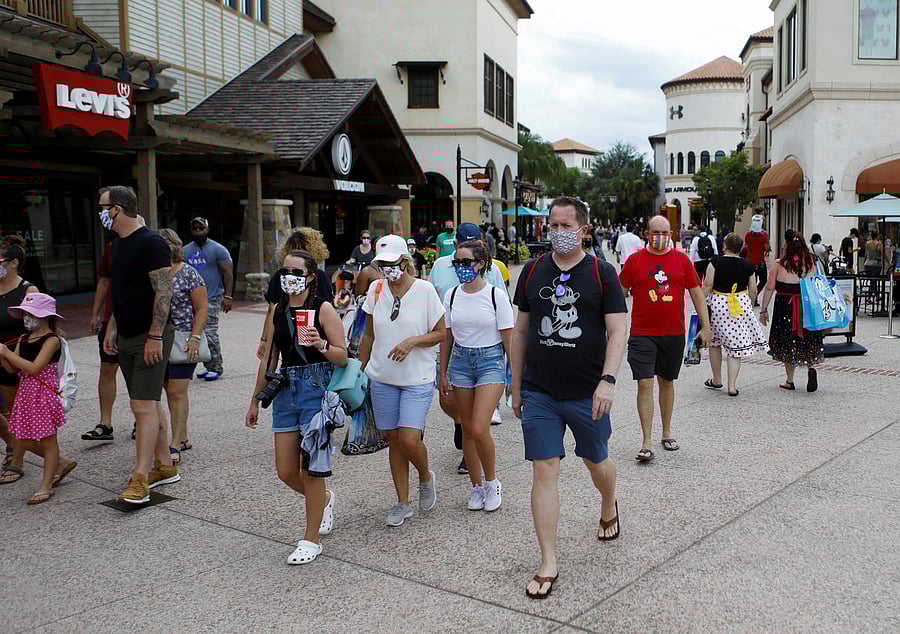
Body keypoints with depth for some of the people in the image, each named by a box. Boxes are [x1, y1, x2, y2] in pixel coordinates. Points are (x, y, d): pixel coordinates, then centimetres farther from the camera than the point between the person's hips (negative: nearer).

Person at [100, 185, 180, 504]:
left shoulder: (150, 242, -14)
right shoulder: (118, 245, 15)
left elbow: (163, 292, -19)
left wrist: (155, 336, -22)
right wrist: (112, 328, 18)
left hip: (150, 337, -9)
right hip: (126, 337, 10)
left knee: (144, 406, -10)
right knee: (145, 405, 12)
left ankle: (140, 479, -8)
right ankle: (165, 466, 21)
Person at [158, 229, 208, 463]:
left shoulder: (189, 274, -8)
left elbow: (202, 308, -8)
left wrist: (195, 337, -16)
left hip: (184, 340, -6)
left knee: (177, 391, -8)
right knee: (170, 390, 11)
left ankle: (175, 444, -4)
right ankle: (183, 438, 23)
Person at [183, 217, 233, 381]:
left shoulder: (218, 249, -2)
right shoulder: (186, 250, 14)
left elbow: (228, 273, -5)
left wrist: (228, 296, -13)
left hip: (212, 299, -6)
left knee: (210, 334, -11)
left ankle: (216, 368, 0)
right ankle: (208, 367, 17)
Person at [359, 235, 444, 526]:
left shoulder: (425, 290, -8)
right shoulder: (376, 289, 4)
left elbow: (441, 333, -3)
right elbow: (368, 334, 13)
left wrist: (412, 341, -19)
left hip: (417, 379, -4)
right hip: (382, 379, 4)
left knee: (409, 439, -13)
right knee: (393, 440, 9)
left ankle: (426, 477, 20)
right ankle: (403, 503, 23)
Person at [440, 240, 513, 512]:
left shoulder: (496, 296, -8)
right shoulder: (452, 296, 4)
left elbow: (509, 338, -4)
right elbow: (446, 337, 10)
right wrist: (443, 373, 11)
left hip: (491, 360, -4)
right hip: (460, 361, 4)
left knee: (479, 429, -14)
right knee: (467, 430, 9)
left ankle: (492, 482, 10)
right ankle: (477, 486, 24)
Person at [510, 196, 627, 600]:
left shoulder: (602, 274, -3)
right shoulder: (533, 271, 5)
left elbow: (617, 331, -8)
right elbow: (521, 331, 10)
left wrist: (607, 380, -21)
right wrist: (516, 386, 10)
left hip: (587, 394, -1)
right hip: (539, 393, 2)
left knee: (597, 462, 17)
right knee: (544, 471, -1)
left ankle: (608, 506, 52)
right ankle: (548, 564, 8)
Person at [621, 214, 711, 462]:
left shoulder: (682, 260, 4)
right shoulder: (635, 260, -1)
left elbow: (696, 293, 8)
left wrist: (705, 326, 5)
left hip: (674, 333, 2)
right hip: (642, 333, -2)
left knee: (667, 383, 15)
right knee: (645, 384, -8)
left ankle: (667, 433, 31)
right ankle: (646, 444, -4)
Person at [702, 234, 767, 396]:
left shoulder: (716, 262, -5)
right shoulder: (748, 266, 3)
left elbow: (707, 285, -11)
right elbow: (753, 291, 7)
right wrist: (749, 308, 21)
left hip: (717, 304, -2)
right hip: (741, 305, 2)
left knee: (714, 342, 16)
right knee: (736, 345, 5)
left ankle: (716, 380, 26)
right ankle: (732, 386, 1)